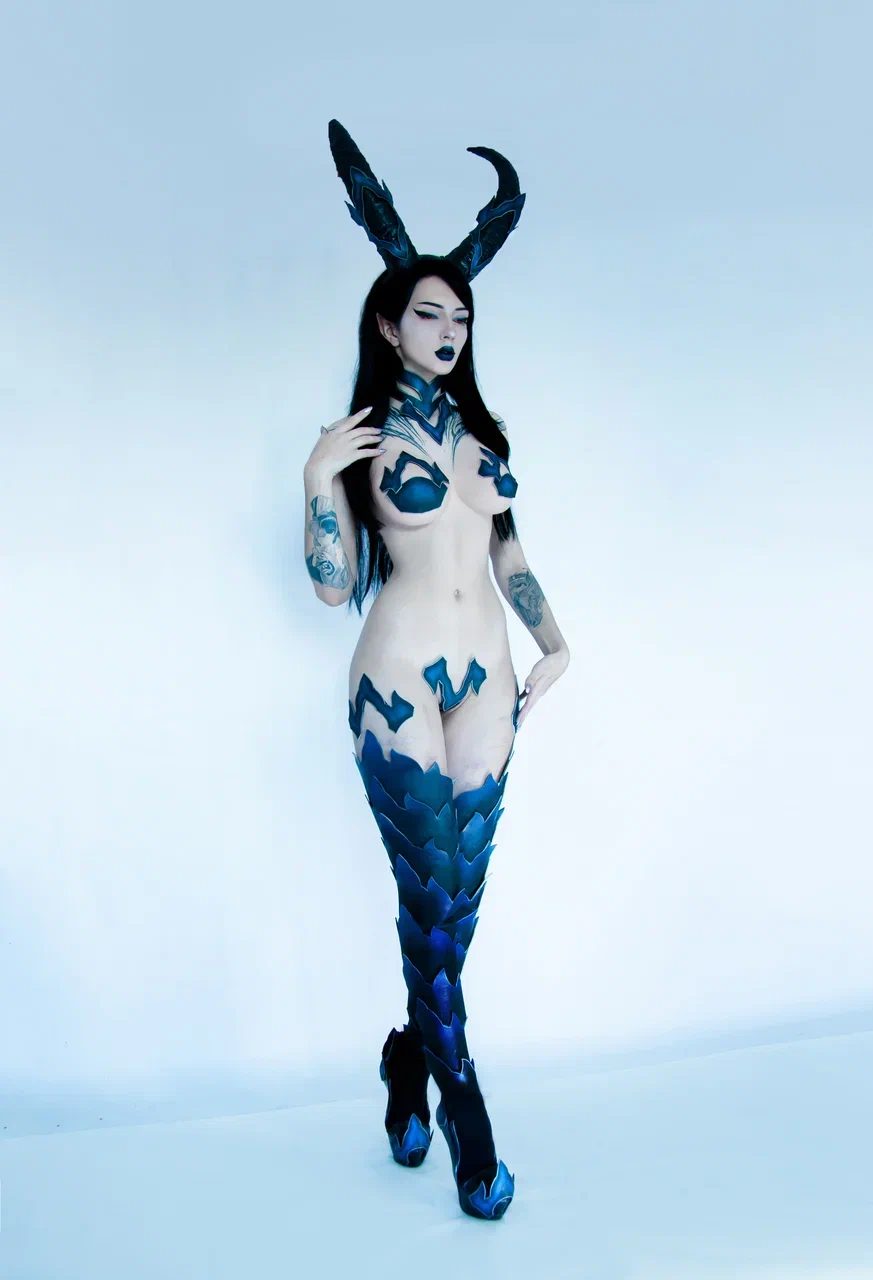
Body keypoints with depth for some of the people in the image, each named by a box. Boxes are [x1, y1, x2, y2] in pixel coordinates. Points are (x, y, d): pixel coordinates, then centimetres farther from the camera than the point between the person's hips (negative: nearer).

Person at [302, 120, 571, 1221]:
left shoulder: (483, 433, 15)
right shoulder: (362, 438, -1)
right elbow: (332, 586, -4)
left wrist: (554, 643, 14)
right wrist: (318, 483, -16)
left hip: (485, 679, 5)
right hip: (396, 682, -5)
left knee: (460, 887, 7)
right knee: (431, 888, -1)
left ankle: (411, 1054, 30)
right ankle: (460, 1101, 14)